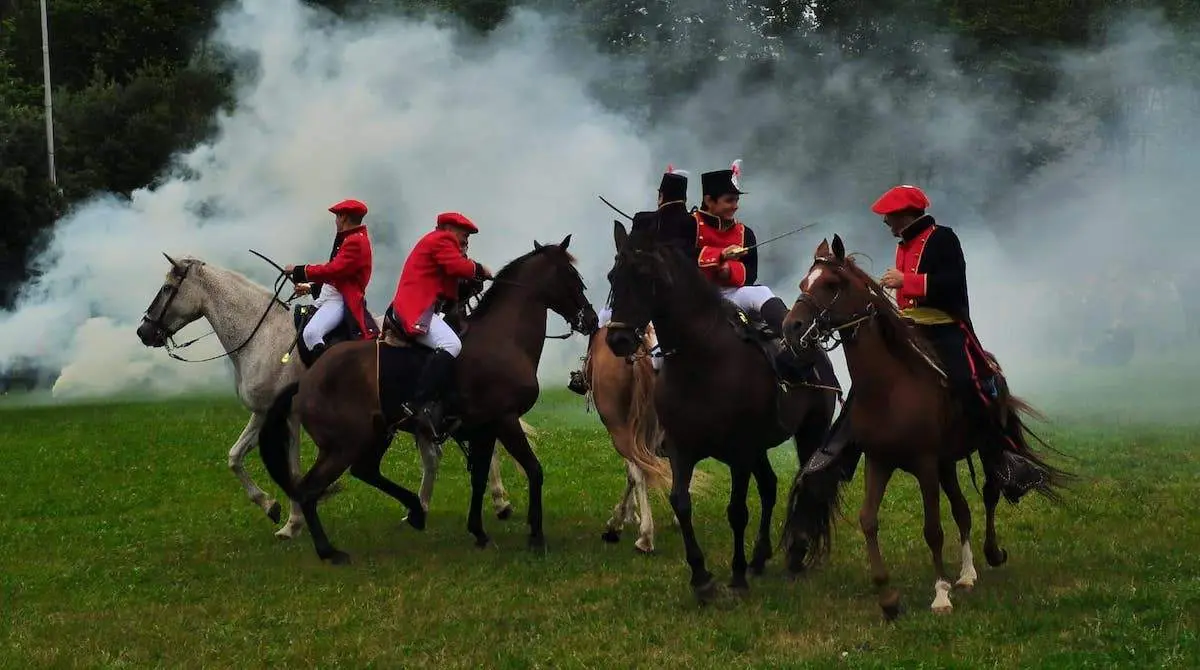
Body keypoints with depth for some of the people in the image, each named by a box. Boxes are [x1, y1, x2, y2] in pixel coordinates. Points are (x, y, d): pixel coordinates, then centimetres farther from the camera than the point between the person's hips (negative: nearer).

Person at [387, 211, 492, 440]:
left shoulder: (436, 243, 31)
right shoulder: (441, 240, 0)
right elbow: (458, 266, -14)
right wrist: (480, 270, 2)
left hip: (416, 308, 12)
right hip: (415, 310, -12)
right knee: (451, 345, -30)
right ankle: (421, 405, -40)